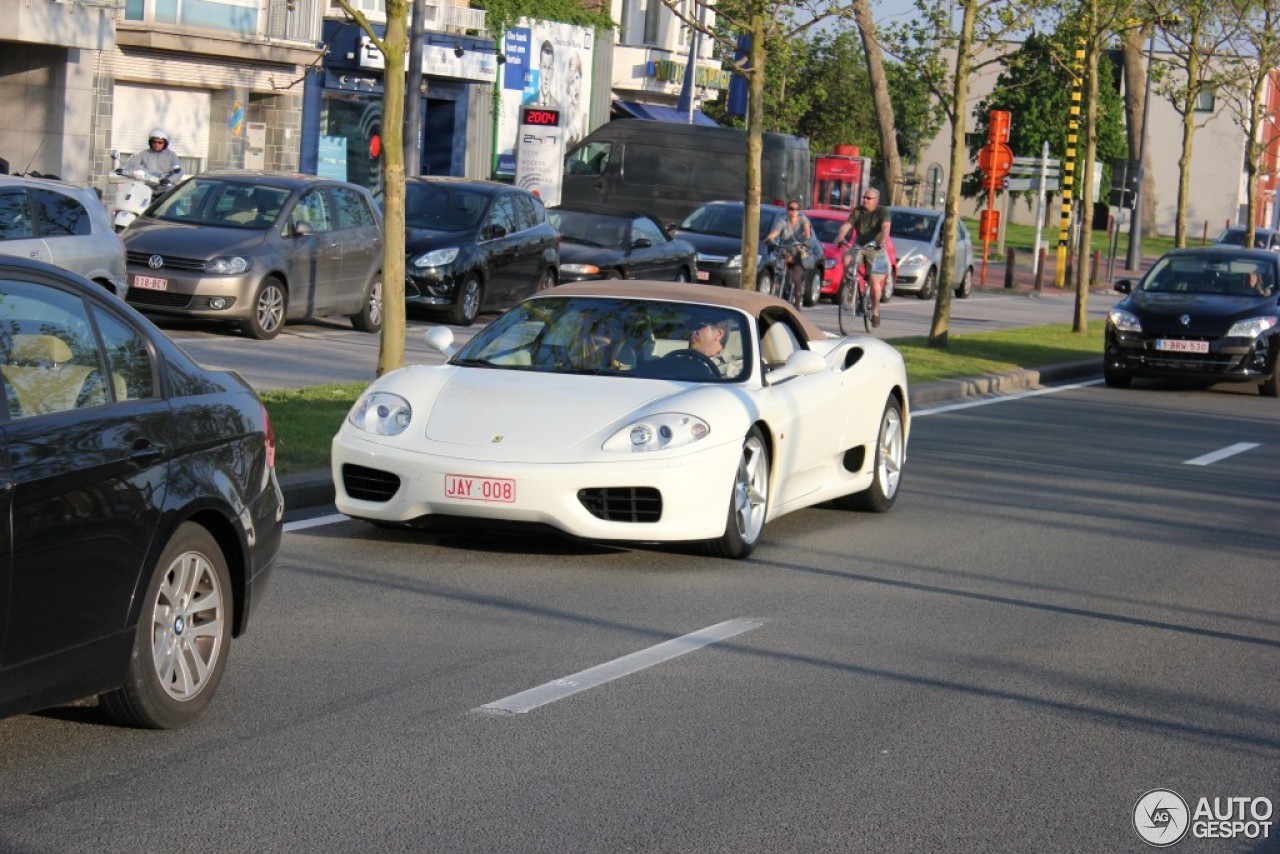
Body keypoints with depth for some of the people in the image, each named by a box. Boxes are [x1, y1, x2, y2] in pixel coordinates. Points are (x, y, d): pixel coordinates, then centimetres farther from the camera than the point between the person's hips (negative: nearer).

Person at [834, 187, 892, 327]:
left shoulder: (882, 212, -6)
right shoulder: (857, 211, 4)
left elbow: (885, 227, -23)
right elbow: (846, 225, -10)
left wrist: (883, 241, -42)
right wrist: (840, 237, -30)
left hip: (876, 249, -3)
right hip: (859, 247, 3)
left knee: (874, 281, -12)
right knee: (847, 258, -30)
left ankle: (875, 311, 6)